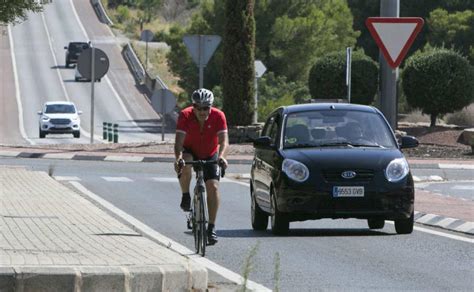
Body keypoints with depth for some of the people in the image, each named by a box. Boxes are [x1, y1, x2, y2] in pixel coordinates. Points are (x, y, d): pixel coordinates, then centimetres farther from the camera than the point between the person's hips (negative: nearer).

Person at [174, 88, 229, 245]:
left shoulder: (218, 116, -24)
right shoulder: (185, 116, -27)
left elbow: (224, 140, -31)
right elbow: (179, 141, -34)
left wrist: (221, 156, -51)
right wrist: (178, 157, -53)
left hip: (210, 155, 1)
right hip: (190, 152, -1)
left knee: (213, 187, -15)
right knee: (184, 165, -35)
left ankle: (211, 227, -7)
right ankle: (186, 197, -10)